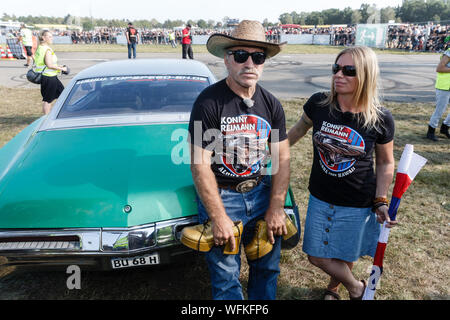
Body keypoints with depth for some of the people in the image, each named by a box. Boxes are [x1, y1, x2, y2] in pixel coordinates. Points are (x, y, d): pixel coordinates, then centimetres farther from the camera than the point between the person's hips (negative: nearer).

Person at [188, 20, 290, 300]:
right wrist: (219, 217, -18)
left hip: (260, 190, 5)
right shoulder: (209, 102, -16)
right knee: (226, 277, 6)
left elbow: (282, 158, 2)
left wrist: (276, 208, -4)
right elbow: (200, 165, -17)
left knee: (268, 266, 17)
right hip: (220, 195, -4)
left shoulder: (271, 104, 1)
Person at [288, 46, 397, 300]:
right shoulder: (318, 103, -13)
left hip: (358, 204, -2)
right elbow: (300, 128, 8)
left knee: (346, 256, 14)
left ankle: (333, 289, 48)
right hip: (320, 198, 3)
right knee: (317, 257, 13)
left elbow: (385, 163, -1)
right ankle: (356, 288, 44)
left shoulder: (381, 119, -15)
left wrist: (381, 202, -6)